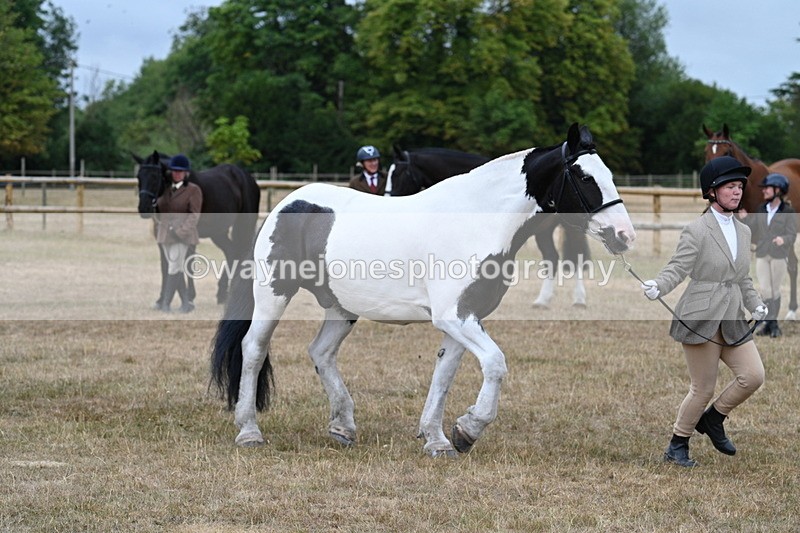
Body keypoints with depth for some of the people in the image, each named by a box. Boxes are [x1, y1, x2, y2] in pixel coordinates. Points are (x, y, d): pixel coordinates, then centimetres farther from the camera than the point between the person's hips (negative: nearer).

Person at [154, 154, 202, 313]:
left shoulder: (193, 190, -6)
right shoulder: (166, 190, 12)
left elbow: (194, 215, -12)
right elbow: (160, 209, 19)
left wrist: (181, 231, -21)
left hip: (182, 234, -7)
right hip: (165, 233, 7)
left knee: (174, 268, -11)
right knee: (177, 269, 10)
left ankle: (165, 304, -12)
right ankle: (187, 303, 17)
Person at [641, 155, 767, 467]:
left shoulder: (743, 232, 13)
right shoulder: (697, 230, -7)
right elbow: (676, 269, -13)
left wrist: (755, 304, 9)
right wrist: (656, 287, -31)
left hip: (732, 321, 6)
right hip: (701, 319, -6)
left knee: (753, 376, -7)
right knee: (703, 389, -2)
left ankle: (713, 419, 18)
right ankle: (677, 446, 18)